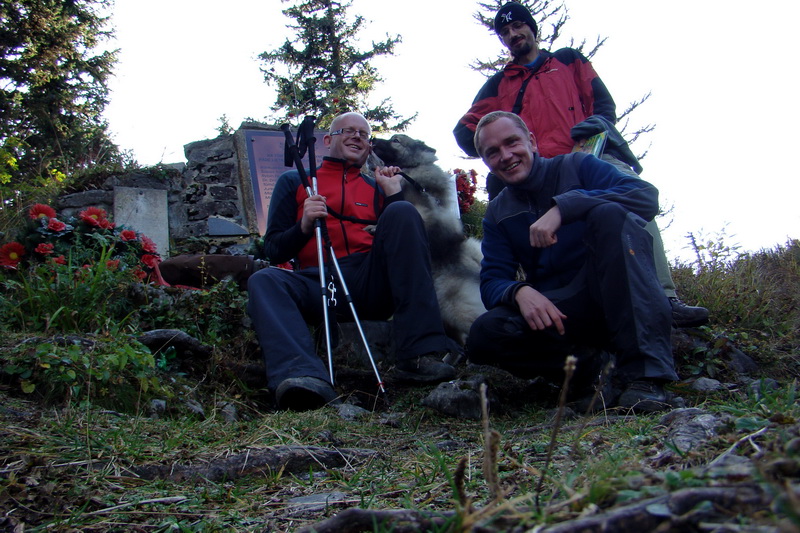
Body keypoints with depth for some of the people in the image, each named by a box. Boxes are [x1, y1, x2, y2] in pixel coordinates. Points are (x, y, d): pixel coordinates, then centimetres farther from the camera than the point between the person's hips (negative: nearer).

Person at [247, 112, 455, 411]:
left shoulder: (376, 186, 26)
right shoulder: (293, 182, 22)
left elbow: (406, 242, 15)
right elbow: (274, 250, 13)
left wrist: (393, 193, 8)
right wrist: (303, 226, -6)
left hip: (373, 282, 1)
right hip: (318, 283, -1)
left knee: (402, 212, -20)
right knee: (264, 280, -27)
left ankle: (419, 354, -33)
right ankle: (305, 378, -54)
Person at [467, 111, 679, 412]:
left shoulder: (576, 167, 3)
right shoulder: (497, 215, 13)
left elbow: (647, 196, -15)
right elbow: (492, 282, 2)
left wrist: (562, 207, -25)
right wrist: (519, 292, -23)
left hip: (615, 296, -2)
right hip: (557, 311, 2)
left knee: (610, 213, -30)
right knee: (484, 336, -26)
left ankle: (644, 372, -35)